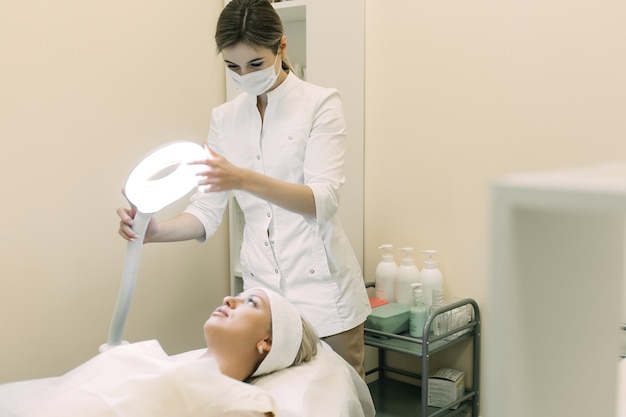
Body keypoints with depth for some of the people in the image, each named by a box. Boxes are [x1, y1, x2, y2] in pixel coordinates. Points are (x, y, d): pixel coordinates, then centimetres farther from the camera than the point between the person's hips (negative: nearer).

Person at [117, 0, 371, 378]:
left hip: (322, 293, -3)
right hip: (261, 291, 4)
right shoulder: (225, 118, 7)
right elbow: (207, 212, 3)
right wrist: (155, 231, -17)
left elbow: (324, 199, -18)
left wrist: (243, 179, -33)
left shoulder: (321, 103, -6)